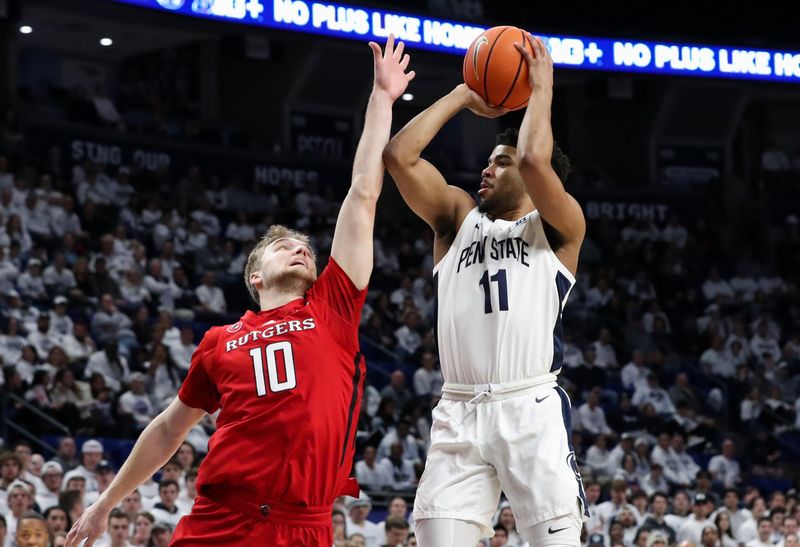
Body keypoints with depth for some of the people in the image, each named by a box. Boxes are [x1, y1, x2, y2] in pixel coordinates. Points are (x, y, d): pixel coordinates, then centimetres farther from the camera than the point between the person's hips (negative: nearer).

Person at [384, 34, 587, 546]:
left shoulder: (558, 226, 7)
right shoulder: (459, 217, 20)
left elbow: (535, 161, -12)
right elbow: (399, 155, 9)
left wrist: (542, 88, 2)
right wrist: (464, 96, 15)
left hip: (531, 409, -4)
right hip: (460, 412, 4)